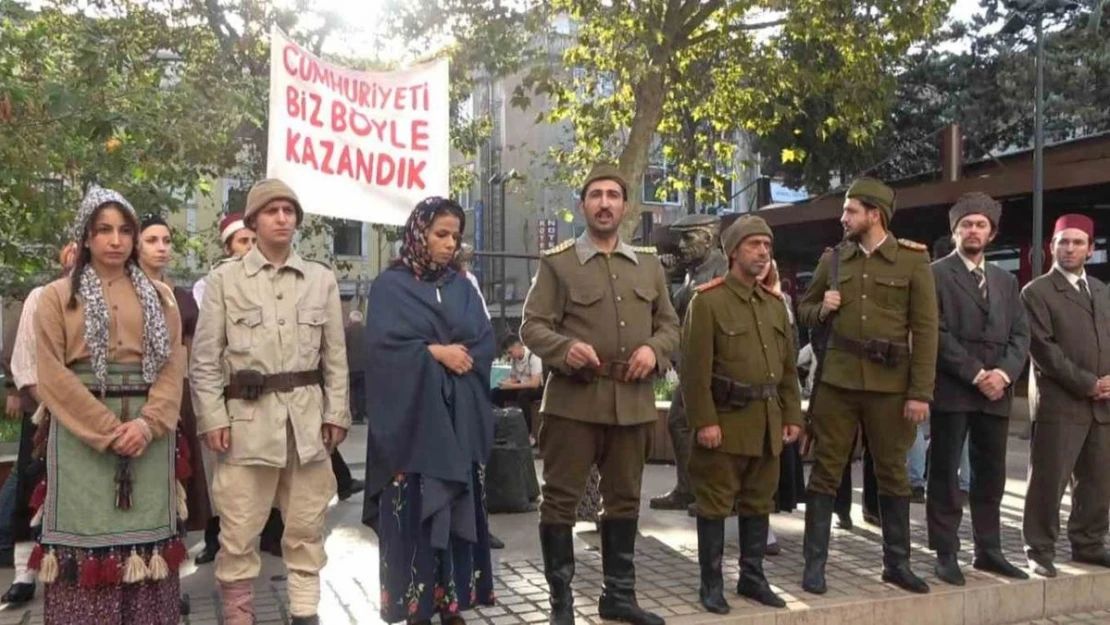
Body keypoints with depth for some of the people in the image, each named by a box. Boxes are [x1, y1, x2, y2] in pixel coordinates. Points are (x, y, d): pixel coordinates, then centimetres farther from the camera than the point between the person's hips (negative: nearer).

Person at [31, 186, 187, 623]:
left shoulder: (159, 296, 12)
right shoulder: (57, 296, 5)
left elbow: (173, 365, 4)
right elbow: (53, 374, -4)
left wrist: (148, 424, -12)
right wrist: (105, 429, -13)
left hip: (147, 430, 2)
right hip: (81, 433, -2)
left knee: (144, 533, 4)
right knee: (86, 532, -1)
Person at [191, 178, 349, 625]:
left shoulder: (322, 278, 9)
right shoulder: (224, 278, 3)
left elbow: (335, 354, 10)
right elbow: (205, 357, 1)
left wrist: (336, 413, 5)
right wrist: (212, 418, -6)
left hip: (307, 415, 2)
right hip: (247, 414, -2)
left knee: (306, 526, 9)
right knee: (238, 529, 1)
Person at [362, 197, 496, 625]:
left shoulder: (463, 288, 14)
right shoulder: (390, 285, 1)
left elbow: (486, 343, 6)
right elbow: (383, 345, -10)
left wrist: (460, 356, -12)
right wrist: (436, 353, -11)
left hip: (460, 417, 4)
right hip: (412, 415, -4)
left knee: (459, 508, 4)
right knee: (415, 511, -3)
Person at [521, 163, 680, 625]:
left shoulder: (649, 264, 14)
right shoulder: (557, 262, 2)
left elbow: (670, 323, 15)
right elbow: (532, 326, -3)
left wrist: (654, 349, -7)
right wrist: (565, 348, -22)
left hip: (633, 402, 4)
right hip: (573, 400, -4)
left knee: (624, 498, 13)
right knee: (561, 498, 0)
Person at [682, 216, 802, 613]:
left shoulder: (775, 303, 13)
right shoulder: (707, 300, -8)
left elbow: (788, 366, 16)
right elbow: (695, 368, -13)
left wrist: (792, 415, 11)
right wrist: (704, 420, -18)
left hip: (767, 421, 7)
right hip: (725, 419, -6)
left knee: (759, 503, 14)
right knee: (715, 504, 2)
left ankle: (752, 578, 26)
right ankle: (711, 584, 12)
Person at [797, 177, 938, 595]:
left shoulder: (913, 259, -1)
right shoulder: (832, 259, 8)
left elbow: (925, 329, -4)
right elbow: (805, 311, 19)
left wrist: (921, 392, -9)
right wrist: (822, 308, -6)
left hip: (890, 384, -2)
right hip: (837, 379, 2)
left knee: (893, 472, 10)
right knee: (826, 470, 3)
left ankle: (897, 562, 24)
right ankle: (815, 563, 12)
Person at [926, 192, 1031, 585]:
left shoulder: (1006, 281, 18)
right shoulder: (936, 275, -1)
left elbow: (1020, 335, 11)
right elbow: (936, 333, -10)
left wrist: (1004, 372, -7)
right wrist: (975, 374, -14)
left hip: (997, 392, 6)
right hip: (952, 390, -5)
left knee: (991, 475, 11)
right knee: (945, 474, 0)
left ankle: (988, 550, 21)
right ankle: (946, 555, 6)